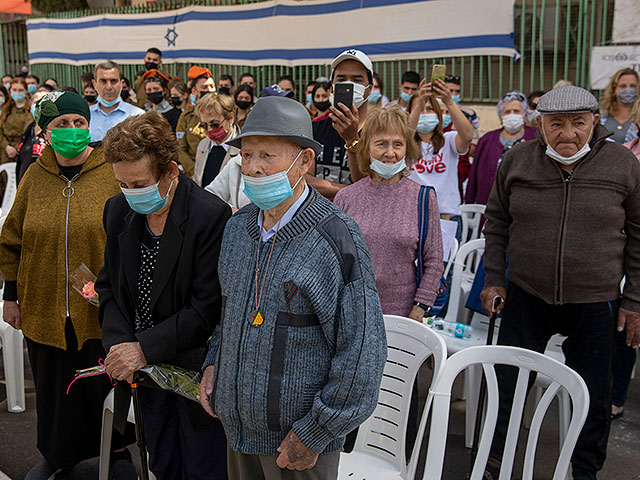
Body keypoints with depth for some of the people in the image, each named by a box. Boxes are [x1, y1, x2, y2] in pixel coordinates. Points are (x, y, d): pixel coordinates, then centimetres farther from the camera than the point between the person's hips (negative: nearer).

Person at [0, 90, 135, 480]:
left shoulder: (114, 174, -7)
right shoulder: (35, 177, 2)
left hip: (102, 310, -3)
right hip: (44, 309, 3)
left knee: (106, 386, 9)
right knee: (55, 388, 17)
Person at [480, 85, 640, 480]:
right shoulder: (518, 159, -2)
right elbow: (497, 222, 8)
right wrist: (494, 279, 4)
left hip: (595, 303, -1)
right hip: (526, 296, 1)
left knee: (593, 396, 12)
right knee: (507, 384, 10)